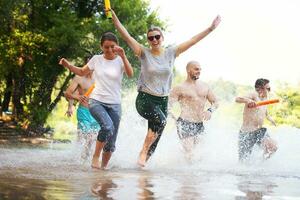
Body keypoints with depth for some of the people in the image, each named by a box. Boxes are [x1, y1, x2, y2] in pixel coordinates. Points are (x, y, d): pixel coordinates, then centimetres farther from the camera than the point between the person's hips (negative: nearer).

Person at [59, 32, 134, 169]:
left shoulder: (120, 61, -2)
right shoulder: (96, 59, 3)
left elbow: (130, 74, -21)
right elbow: (82, 72, 17)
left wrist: (123, 56, -31)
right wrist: (68, 65, 0)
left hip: (114, 104, 1)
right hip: (96, 101, -1)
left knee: (111, 143, 4)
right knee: (108, 126, -31)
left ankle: (104, 166, 25)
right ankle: (95, 157, -15)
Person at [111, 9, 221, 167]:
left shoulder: (171, 53, 5)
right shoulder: (144, 53, -3)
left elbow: (193, 41, 5)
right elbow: (125, 35, -11)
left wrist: (211, 28, 2)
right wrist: (113, 16, -21)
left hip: (163, 100, 4)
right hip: (145, 99, -4)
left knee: (155, 138, 5)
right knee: (160, 120, -31)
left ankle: (144, 161, 20)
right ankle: (143, 152, -18)